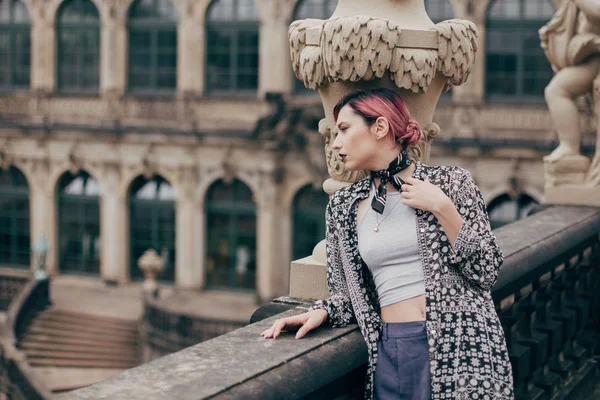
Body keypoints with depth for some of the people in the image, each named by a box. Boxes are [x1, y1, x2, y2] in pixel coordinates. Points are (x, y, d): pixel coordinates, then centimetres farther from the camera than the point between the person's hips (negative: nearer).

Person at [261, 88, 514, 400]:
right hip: (390, 350, 3)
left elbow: (487, 272, -3)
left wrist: (442, 208, -11)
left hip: (459, 345, -3)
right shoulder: (342, 207, 8)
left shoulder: (450, 182, 0)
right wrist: (321, 311, -5)